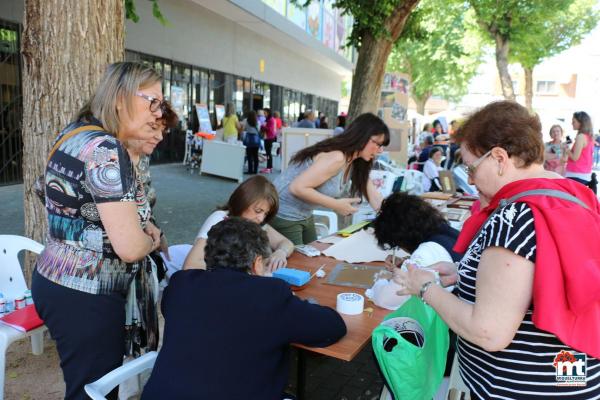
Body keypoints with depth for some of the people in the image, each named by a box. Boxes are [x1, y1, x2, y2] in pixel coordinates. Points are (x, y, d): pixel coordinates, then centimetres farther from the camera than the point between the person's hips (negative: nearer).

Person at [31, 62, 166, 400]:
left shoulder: (76, 134, 7)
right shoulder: (106, 150, -23)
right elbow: (129, 247, -26)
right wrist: (153, 239, -4)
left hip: (58, 281, 9)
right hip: (85, 297, -9)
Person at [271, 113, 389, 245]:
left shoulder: (355, 162, 5)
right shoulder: (336, 158, -26)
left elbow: (376, 201, 6)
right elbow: (297, 188, -29)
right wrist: (336, 205, -23)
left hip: (305, 216, 9)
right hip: (283, 216, -9)